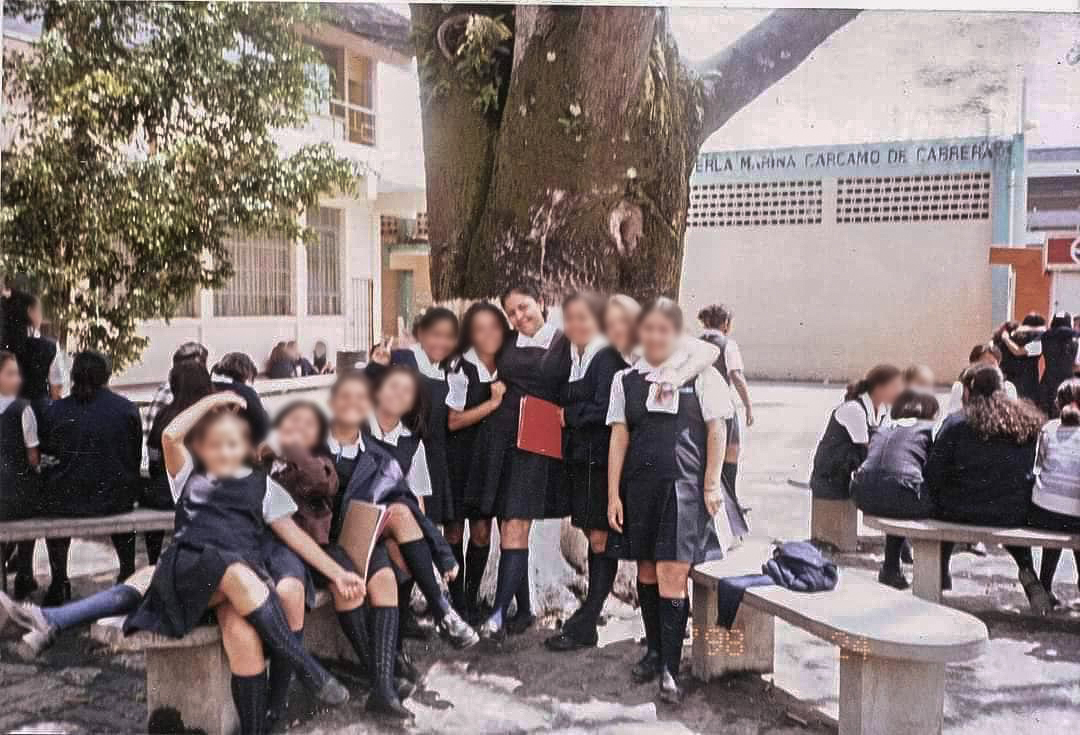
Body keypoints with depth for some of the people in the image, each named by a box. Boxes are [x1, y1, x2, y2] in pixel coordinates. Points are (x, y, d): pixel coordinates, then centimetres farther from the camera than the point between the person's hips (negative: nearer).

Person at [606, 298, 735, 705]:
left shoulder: (700, 374, 1)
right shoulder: (626, 379, 9)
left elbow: (716, 429, 2)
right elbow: (619, 437, 6)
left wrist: (711, 484, -3)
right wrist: (613, 494, 3)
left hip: (684, 484, -4)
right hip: (640, 484, 4)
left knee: (672, 573, -10)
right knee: (646, 570, 12)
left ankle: (670, 669, -3)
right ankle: (654, 649, 29)